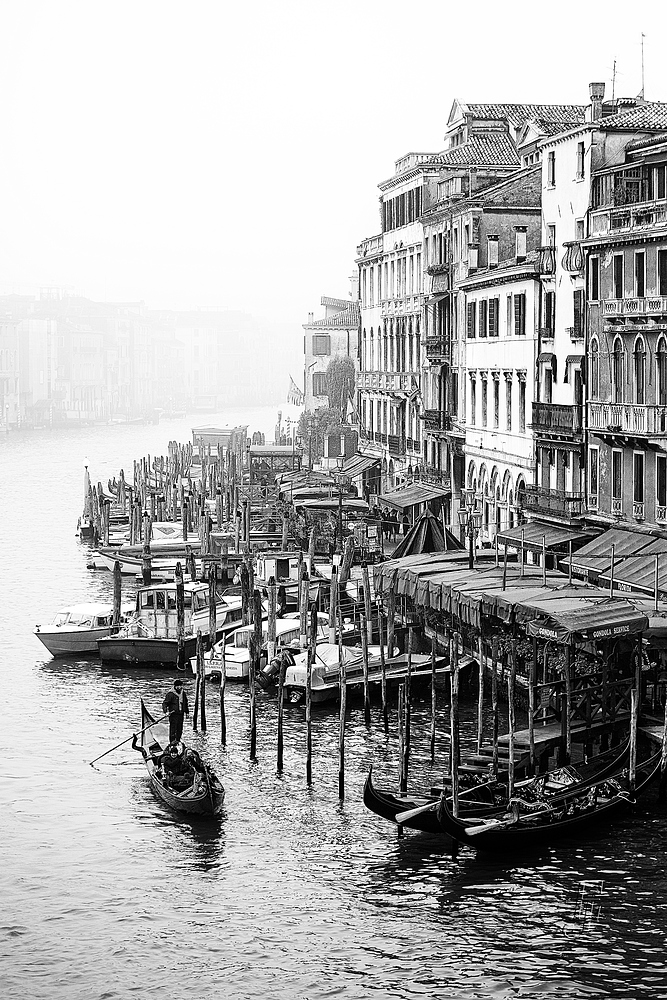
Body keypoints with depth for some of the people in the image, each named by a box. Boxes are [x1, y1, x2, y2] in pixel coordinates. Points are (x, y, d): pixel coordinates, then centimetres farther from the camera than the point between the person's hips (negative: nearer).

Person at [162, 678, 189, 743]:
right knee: (173, 726, -11)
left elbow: (186, 704, 26)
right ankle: (172, 740, -11)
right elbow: (165, 703, -11)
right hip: (173, 714, -6)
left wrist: (187, 712, 26)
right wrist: (165, 711, -26)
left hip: (181, 714, 6)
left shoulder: (183, 693, 13)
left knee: (180, 728, 8)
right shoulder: (170, 694, -8)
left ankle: (178, 740, 17)